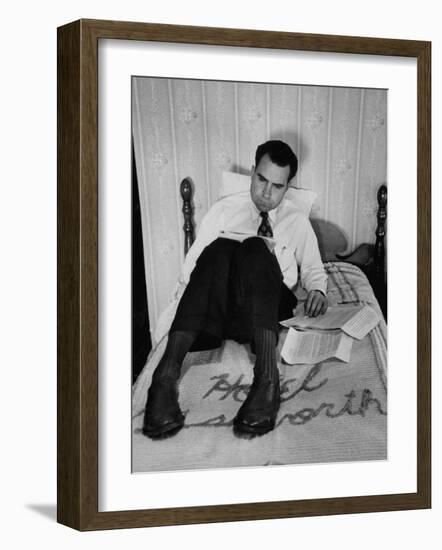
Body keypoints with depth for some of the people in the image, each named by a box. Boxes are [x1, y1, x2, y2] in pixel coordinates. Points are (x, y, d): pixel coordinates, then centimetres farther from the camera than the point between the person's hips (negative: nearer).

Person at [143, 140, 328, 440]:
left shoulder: (297, 221, 22)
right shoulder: (225, 210, 19)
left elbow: (313, 268, 25)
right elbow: (191, 266, 13)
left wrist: (317, 289, 2)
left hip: (270, 307, 0)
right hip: (214, 310, 0)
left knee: (255, 249, -33)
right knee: (219, 248, -34)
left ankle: (267, 376, -53)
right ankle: (167, 374, -51)